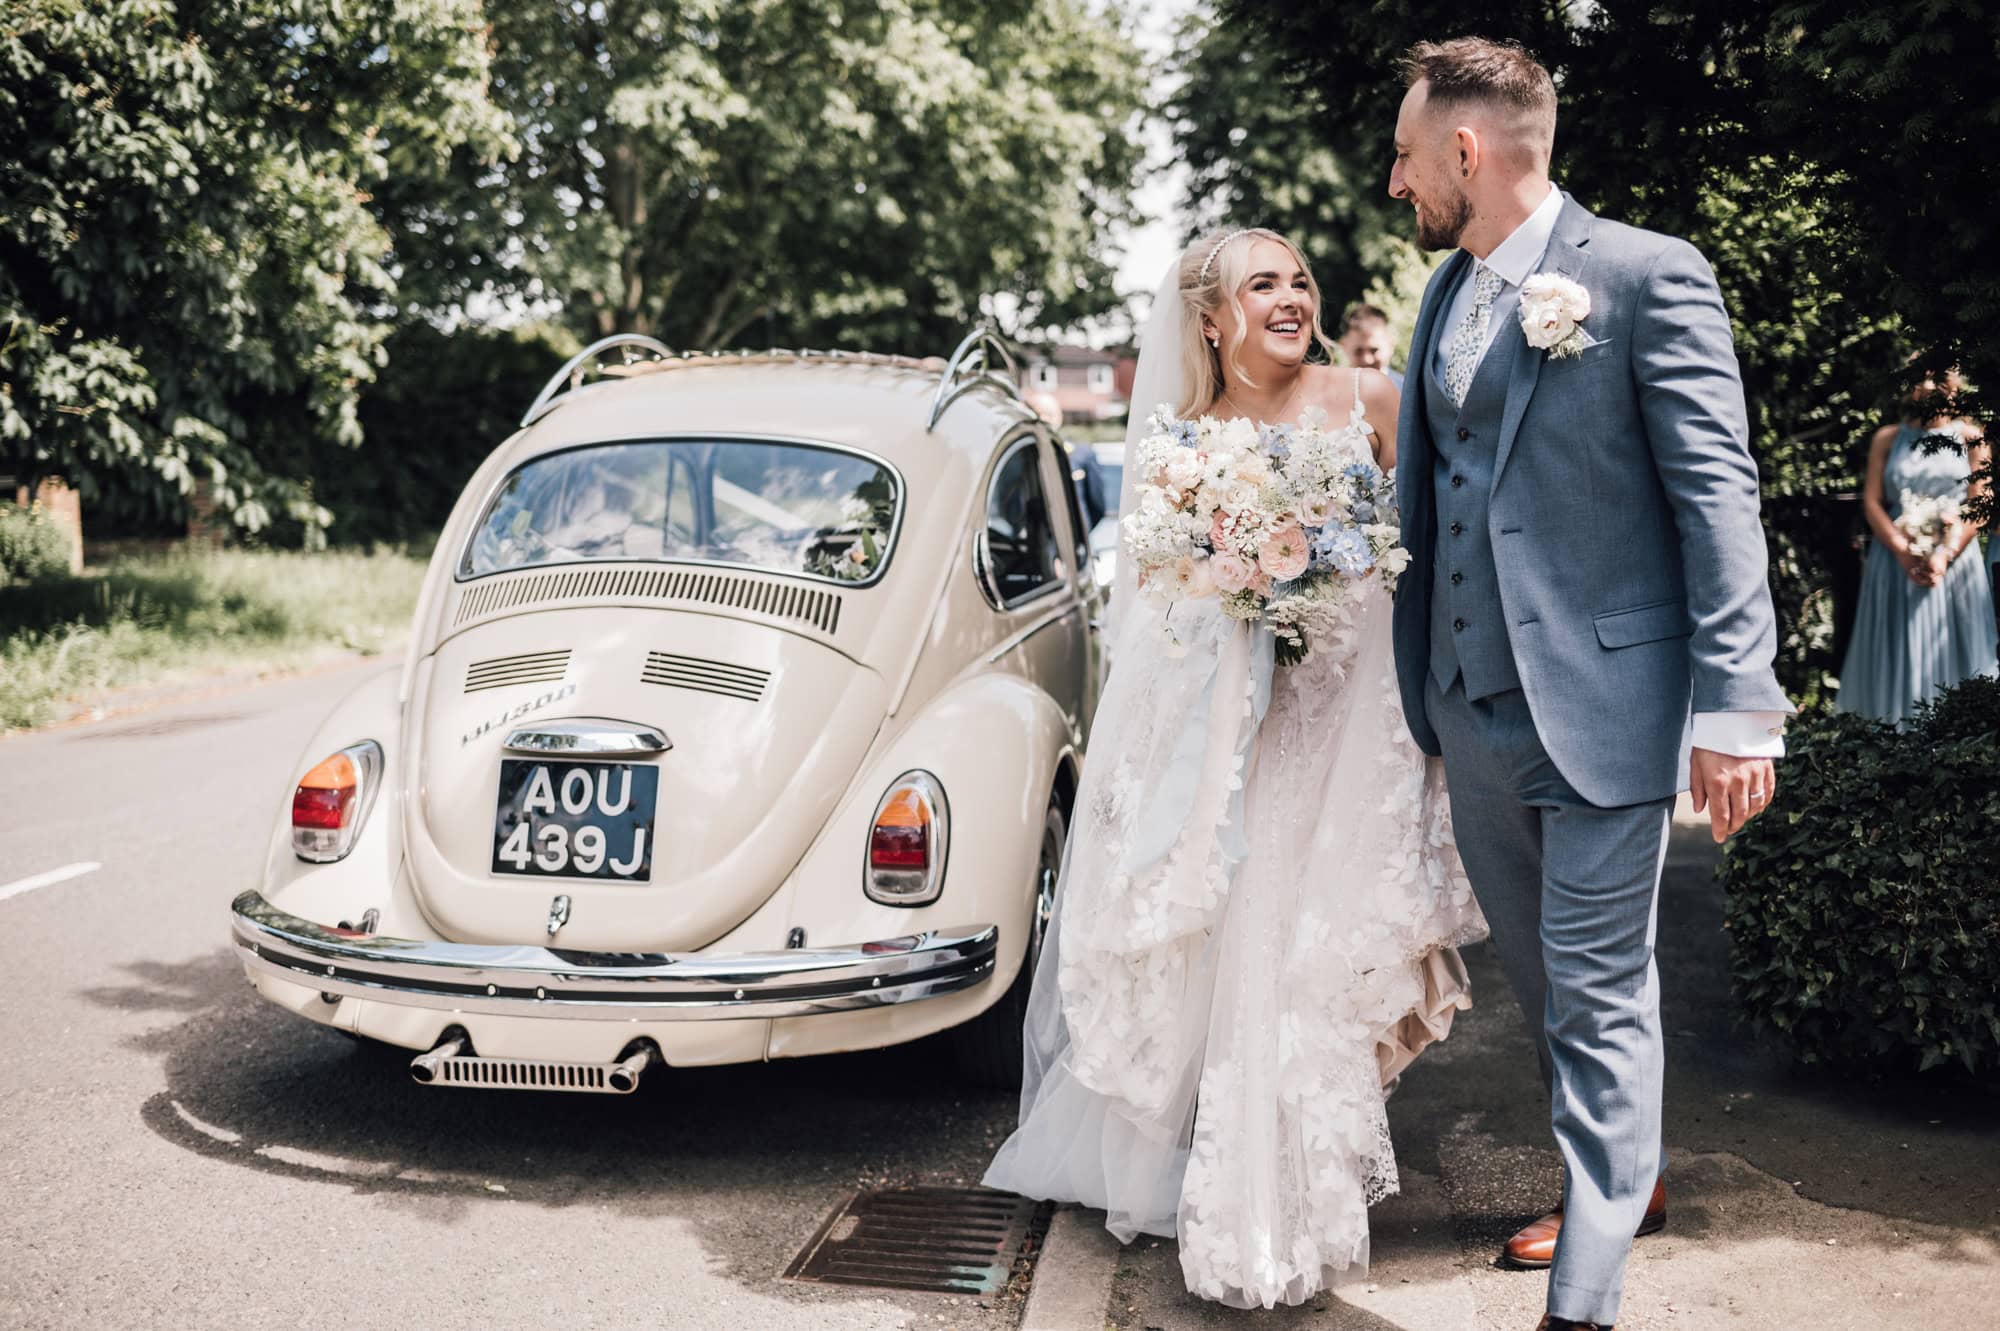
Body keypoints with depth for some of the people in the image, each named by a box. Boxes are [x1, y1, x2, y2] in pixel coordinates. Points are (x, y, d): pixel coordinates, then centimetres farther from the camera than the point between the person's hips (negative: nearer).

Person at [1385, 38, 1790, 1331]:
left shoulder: (1650, 275, -9)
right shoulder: (1447, 292, 12)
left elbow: (1718, 497, -12)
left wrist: (1736, 706, -17)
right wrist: (1419, 686, 16)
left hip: (1602, 704, -7)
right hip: (1475, 709, 7)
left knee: (1599, 996, -1)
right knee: (1546, 982, 19)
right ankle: (1625, 1173, 41)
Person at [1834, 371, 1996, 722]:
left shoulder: (1970, 438, 7)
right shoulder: (1887, 439, 11)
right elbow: (1872, 501, 3)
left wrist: (1945, 554, -15)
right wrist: (1903, 551, -12)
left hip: (1953, 560, -1)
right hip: (1896, 560, 1)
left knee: (1950, 650, -3)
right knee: (1898, 651, -1)